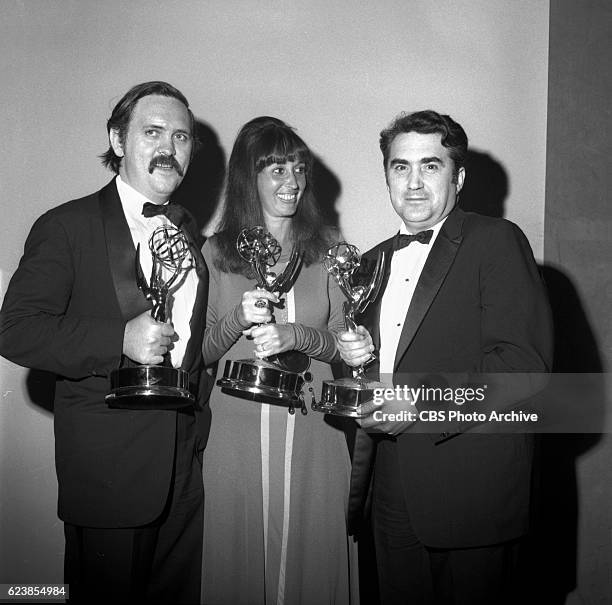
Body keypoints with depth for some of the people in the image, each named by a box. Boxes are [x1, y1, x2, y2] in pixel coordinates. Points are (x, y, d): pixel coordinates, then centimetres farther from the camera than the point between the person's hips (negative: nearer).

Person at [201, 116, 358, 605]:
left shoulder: (327, 250, 5)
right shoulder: (216, 252, 3)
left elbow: (342, 342, 4)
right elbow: (201, 352, 4)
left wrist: (295, 336, -14)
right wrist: (240, 318, -14)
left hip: (312, 428, 1)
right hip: (238, 431, 0)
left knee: (312, 550, 8)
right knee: (240, 552, 9)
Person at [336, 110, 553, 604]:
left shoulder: (496, 241, -7)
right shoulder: (375, 261, 15)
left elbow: (526, 363, -16)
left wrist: (422, 402, -22)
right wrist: (355, 356, 0)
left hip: (474, 488, -5)